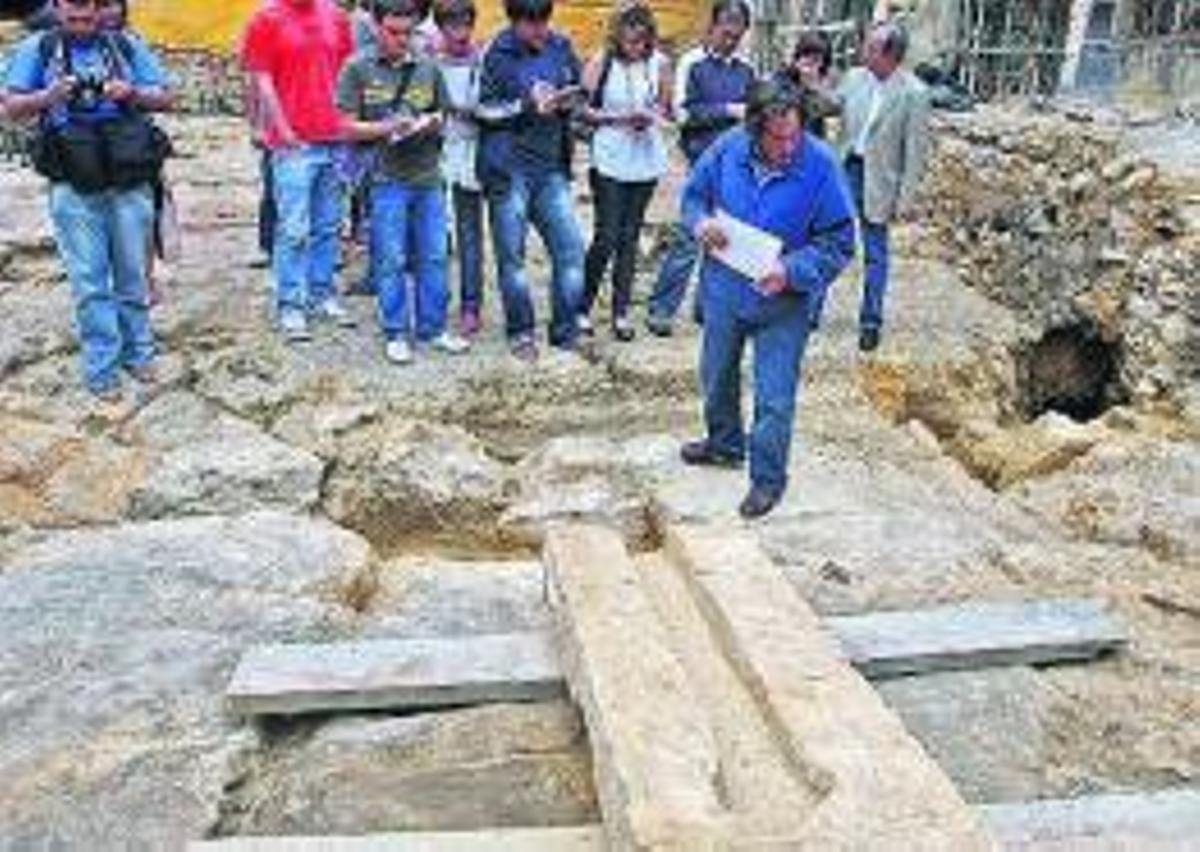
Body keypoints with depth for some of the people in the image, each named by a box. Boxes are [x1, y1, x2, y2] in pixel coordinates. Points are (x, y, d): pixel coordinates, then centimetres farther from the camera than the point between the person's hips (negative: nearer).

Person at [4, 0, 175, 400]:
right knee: (90, 281, 1)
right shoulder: (37, 49, 7)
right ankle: (101, 369, 7)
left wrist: (133, 93, -13)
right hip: (74, 188, -1)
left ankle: (137, 352, 25)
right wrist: (47, 97, -18)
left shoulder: (127, 46, 10)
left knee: (132, 274, 10)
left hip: (130, 184, 1)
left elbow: (165, 97, 8)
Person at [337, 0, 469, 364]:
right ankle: (395, 334, 13)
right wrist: (387, 128, -16)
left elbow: (441, 115, 17)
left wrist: (432, 123, -5)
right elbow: (348, 126, -3)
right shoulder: (358, 69, -1)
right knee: (391, 261, 2)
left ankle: (433, 328, 20)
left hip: (428, 176, 3)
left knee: (433, 257, 8)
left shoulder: (428, 69, 8)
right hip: (387, 179, -3)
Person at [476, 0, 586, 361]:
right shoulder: (499, 55, -6)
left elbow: (578, 88, 18)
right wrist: (528, 106, -16)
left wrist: (569, 101, -4)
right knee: (512, 255, 5)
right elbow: (485, 112, -6)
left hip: (551, 168, 4)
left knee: (571, 250, 1)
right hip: (509, 168, -4)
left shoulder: (560, 47, 5)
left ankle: (566, 333, 13)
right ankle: (520, 332, 21)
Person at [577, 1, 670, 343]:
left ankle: (621, 312, 17)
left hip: (646, 160, 3)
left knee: (630, 238, 9)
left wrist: (652, 117, -8)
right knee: (607, 237, -4)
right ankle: (583, 306, 13)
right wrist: (618, 117, -15)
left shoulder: (660, 64, 1)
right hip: (610, 160, -3)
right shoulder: (601, 64, -7)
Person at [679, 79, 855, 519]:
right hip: (723, 289, 4)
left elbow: (838, 244, -15)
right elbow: (693, 193, 5)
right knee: (716, 375, 24)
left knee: (774, 397, 2)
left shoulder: (821, 165, -21)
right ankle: (724, 443, 51)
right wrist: (700, 221, -17)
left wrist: (791, 271, -29)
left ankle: (768, 479, 23)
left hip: (782, 303, -4)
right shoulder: (728, 148, -13)